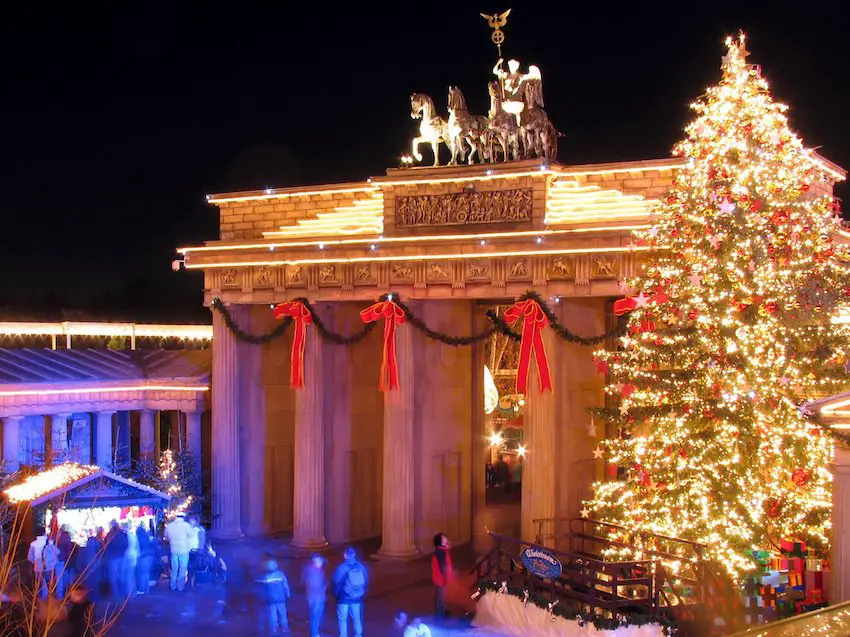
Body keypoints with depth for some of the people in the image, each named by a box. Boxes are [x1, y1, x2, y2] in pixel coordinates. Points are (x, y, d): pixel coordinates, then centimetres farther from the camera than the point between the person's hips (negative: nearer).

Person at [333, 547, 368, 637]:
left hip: (344, 598, -3)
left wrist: (336, 594, 6)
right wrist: (362, 593, 16)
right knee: (357, 618, 16)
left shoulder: (341, 568, -14)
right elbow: (366, 582, 4)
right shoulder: (361, 567, -2)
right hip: (357, 598, 3)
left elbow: (336, 582, -10)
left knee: (343, 619, 8)